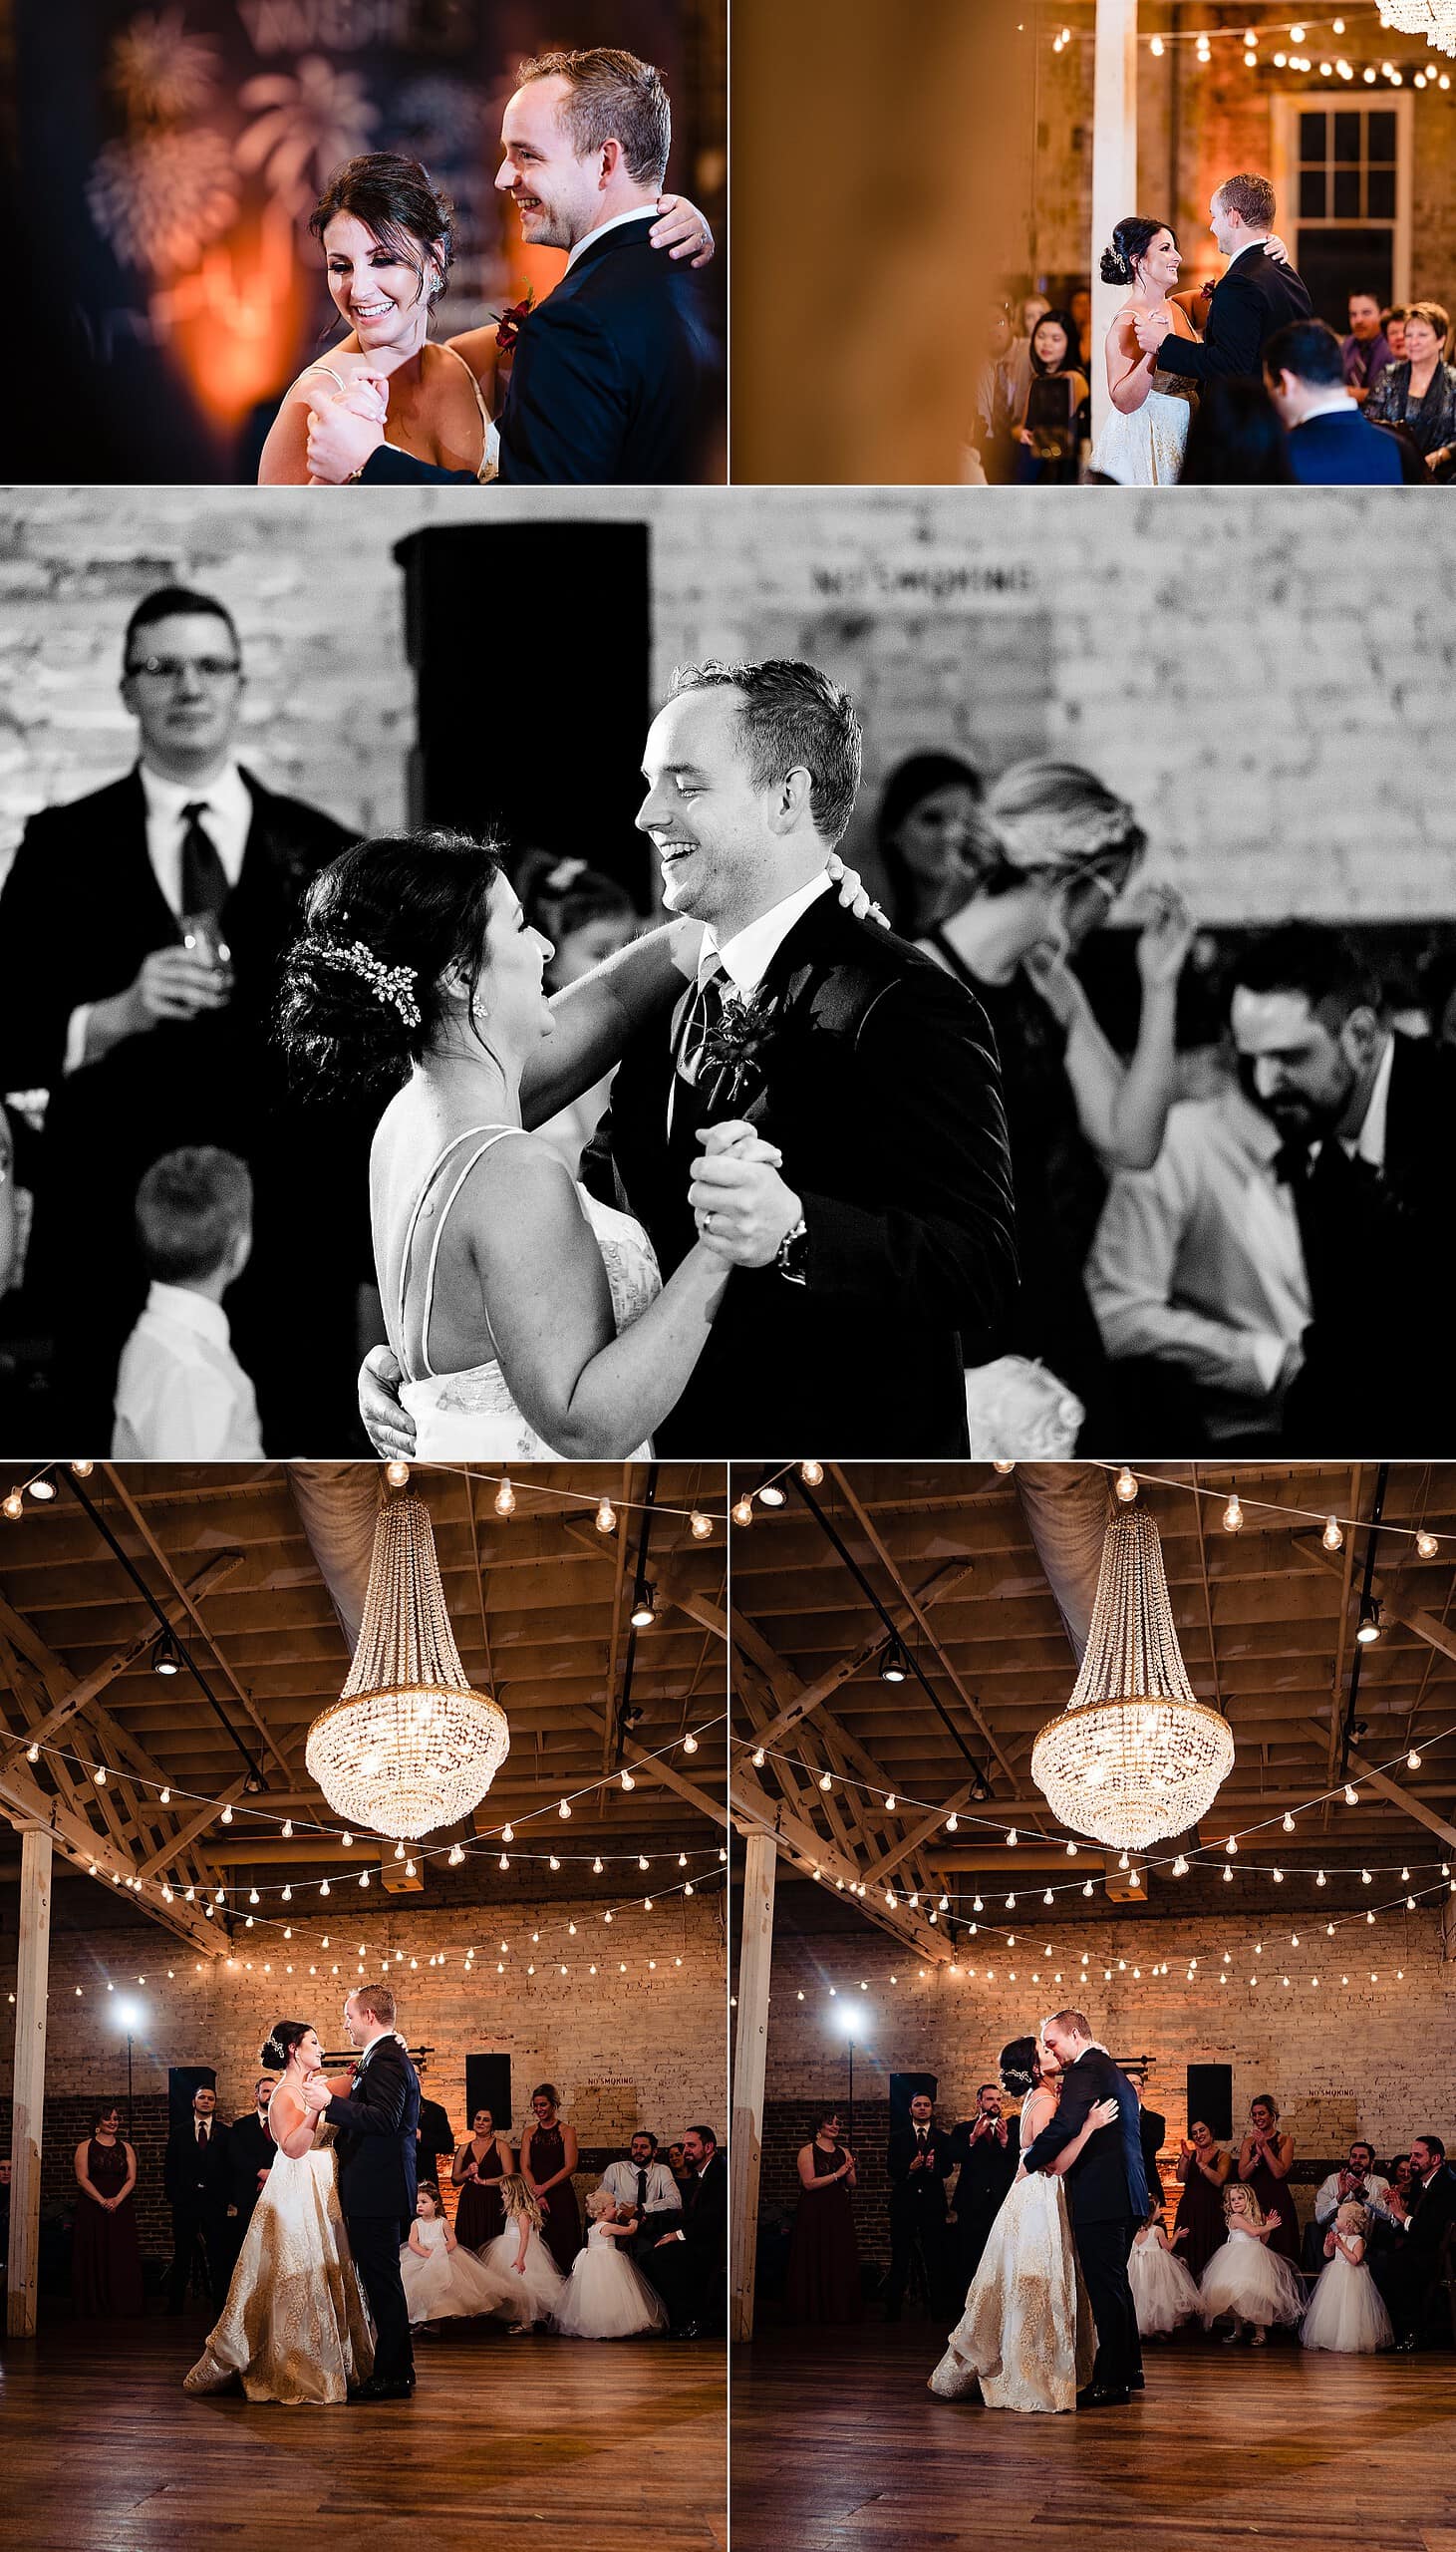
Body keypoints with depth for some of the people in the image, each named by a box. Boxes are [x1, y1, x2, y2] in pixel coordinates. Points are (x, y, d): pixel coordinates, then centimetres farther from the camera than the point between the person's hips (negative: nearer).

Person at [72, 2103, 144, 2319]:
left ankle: (122, 2307, 1)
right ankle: (95, 2307, -1)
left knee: (122, 2258, -2)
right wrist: (102, 2201, -16)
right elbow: (82, 2179, -5)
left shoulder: (126, 2148, 12)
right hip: (92, 2209, -2)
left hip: (121, 2209, 3)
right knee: (94, 2258, -4)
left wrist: (116, 2200, -13)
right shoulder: (85, 2147, 3)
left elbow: (131, 2179, 5)